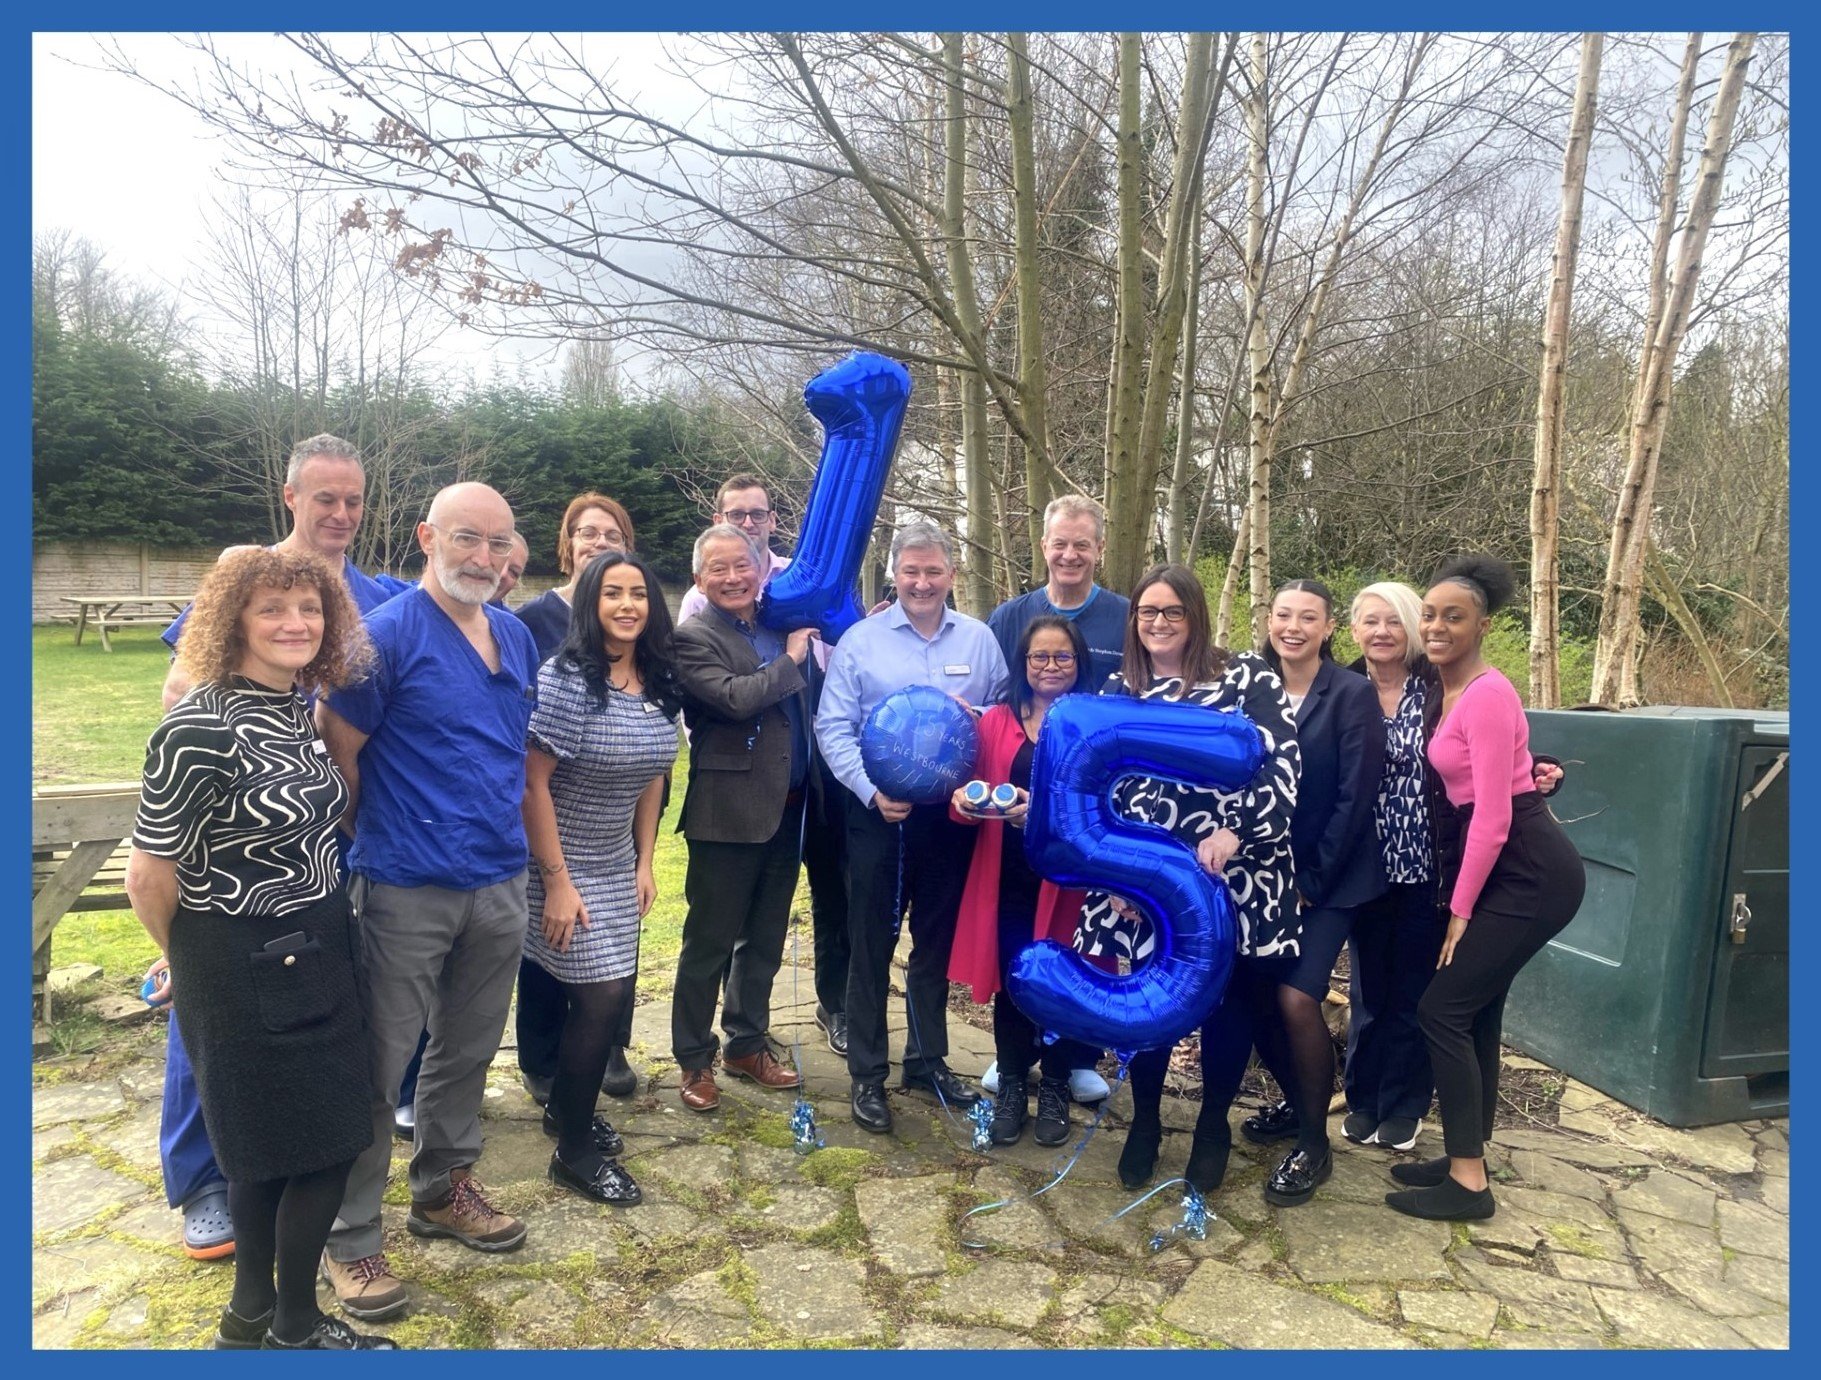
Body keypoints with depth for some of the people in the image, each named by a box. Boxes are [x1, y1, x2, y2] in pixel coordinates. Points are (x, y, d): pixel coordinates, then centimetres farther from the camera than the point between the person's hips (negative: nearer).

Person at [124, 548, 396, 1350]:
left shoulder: (298, 711, 3)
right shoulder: (201, 728, -23)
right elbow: (149, 874, -17)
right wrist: (196, 968, -1)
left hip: (313, 952, 8)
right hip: (244, 967, -8)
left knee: (271, 1143, 20)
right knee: (322, 1142, 4)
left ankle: (253, 1317, 39)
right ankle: (295, 1329, 27)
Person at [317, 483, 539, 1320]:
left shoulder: (517, 637, 8)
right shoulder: (386, 634, -12)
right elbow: (335, 750, -10)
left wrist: (499, 828, 13)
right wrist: (382, 837, 1)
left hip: (500, 882, 6)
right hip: (408, 889, -6)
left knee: (468, 1050, 19)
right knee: (377, 1065, 5)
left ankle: (443, 1190, 38)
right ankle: (348, 1236, 21)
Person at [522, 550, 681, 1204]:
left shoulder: (657, 683, 0)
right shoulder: (567, 677, -20)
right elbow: (532, 783, -20)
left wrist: (645, 861, 9)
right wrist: (557, 882, -19)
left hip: (617, 868, 7)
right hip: (562, 865, -7)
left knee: (614, 995, 12)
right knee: (601, 995, -4)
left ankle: (565, 1108, 38)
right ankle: (575, 1151, 16)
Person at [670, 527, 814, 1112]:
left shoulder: (782, 627, 11)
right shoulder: (692, 638, -8)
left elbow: (804, 707, 17)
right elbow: (735, 698, -24)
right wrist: (791, 659, -12)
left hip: (787, 810, 7)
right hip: (728, 813, -6)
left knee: (765, 938, 17)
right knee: (709, 942, 6)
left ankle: (746, 1043, 34)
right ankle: (694, 1059, 22)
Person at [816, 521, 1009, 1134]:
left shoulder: (979, 639, 4)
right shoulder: (859, 640, -3)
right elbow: (833, 727, -6)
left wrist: (976, 718, -17)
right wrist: (872, 790, -17)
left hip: (952, 814, 2)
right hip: (879, 814, -2)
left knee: (937, 943, 15)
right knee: (870, 947, 6)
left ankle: (928, 1060, 32)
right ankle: (867, 1073, 20)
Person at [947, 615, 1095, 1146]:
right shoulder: (996, 723, 7)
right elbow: (971, 798, 8)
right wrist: (965, 798, -15)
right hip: (1007, 877, 2)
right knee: (1010, 980, 8)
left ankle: (1054, 1089, 27)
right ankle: (1011, 1086, 26)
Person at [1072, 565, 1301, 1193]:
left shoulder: (1246, 674, -1)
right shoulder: (1117, 690, 8)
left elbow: (1281, 759, -10)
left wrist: (1233, 831, -20)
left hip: (1235, 870, -2)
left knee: (1226, 998, 9)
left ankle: (1213, 1127, 30)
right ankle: (1144, 1123, 29)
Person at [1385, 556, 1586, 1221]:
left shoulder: (1487, 697, -18)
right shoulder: (1448, 691, 10)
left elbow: (1492, 817, -19)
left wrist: (1459, 909, -12)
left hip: (1531, 873, -9)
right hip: (1497, 865, 9)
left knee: (1442, 1008, -7)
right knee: (1475, 1009, 14)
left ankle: (1467, 1181, 4)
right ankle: (1466, 1158, 26)